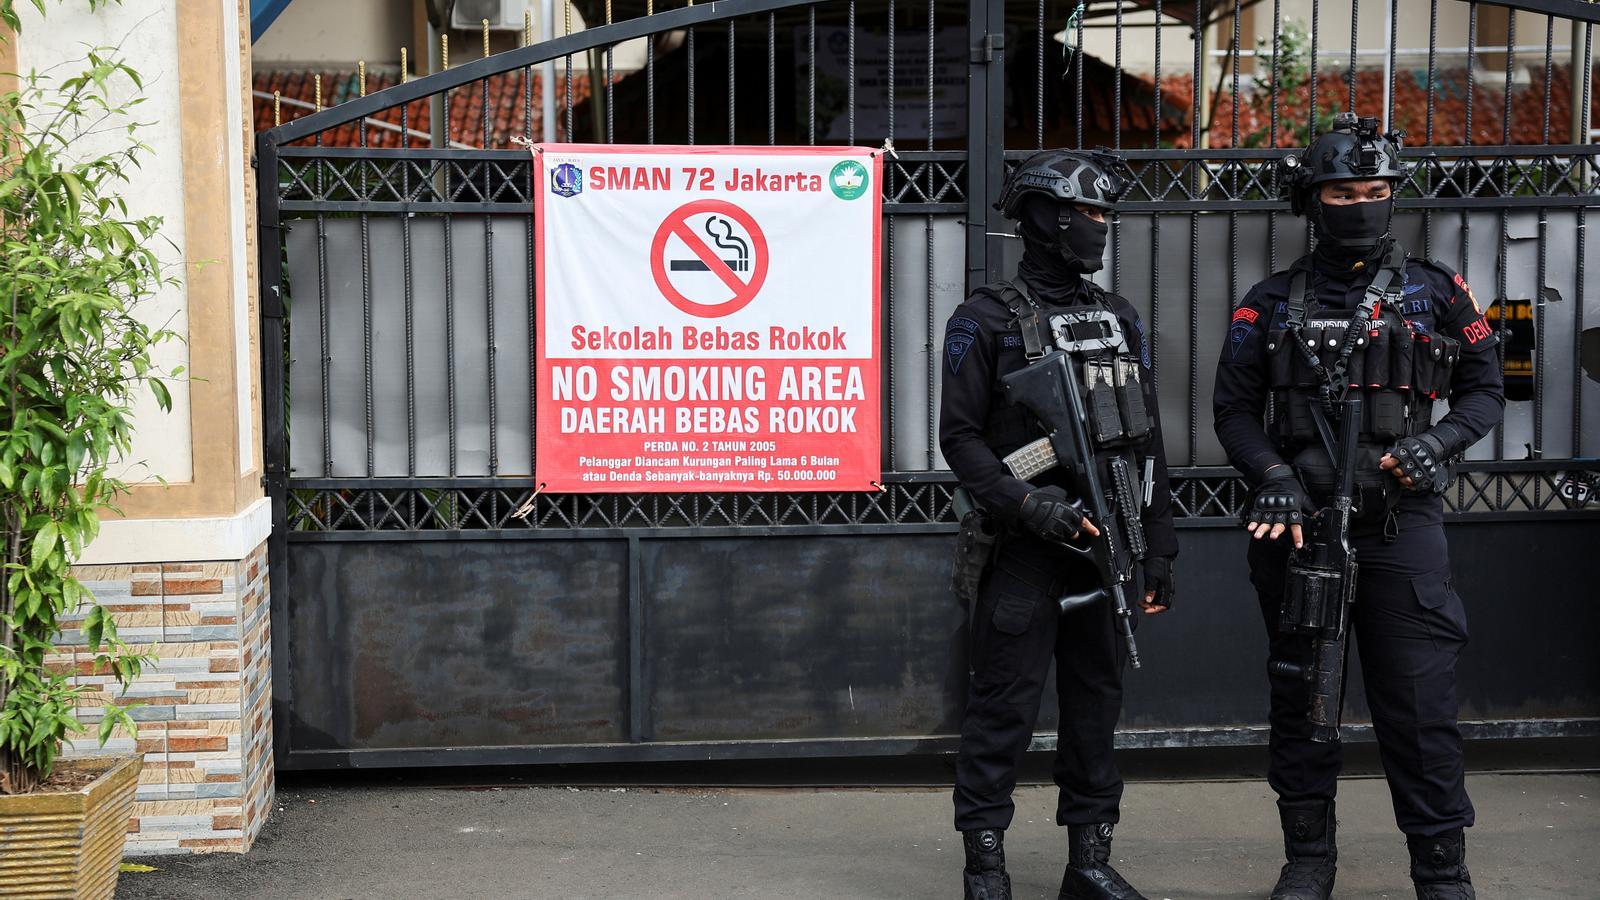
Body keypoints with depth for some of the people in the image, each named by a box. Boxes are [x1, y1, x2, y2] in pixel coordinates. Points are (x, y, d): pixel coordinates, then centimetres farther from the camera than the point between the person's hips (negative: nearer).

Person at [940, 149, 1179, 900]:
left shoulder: (1119, 320, 13)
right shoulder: (986, 321, -3)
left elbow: (1148, 443, 14)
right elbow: (960, 436, -7)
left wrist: (1159, 550, 10)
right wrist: (1031, 507, -18)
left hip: (1104, 546, 5)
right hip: (1023, 552, -5)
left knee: (1097, 704, 10)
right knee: (1005, 706, -2)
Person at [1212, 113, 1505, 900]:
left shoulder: (1435, 294, 6)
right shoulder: (1272, 303, 7)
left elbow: (1485, 390, 10)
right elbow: (1234, 409, 6)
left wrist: (1438, 442, -9)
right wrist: (1273, 476, -11)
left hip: (1401, 527, -1)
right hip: (1297, 529, 2)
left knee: (1419, 705, -3)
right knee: (1299, 700, 9)